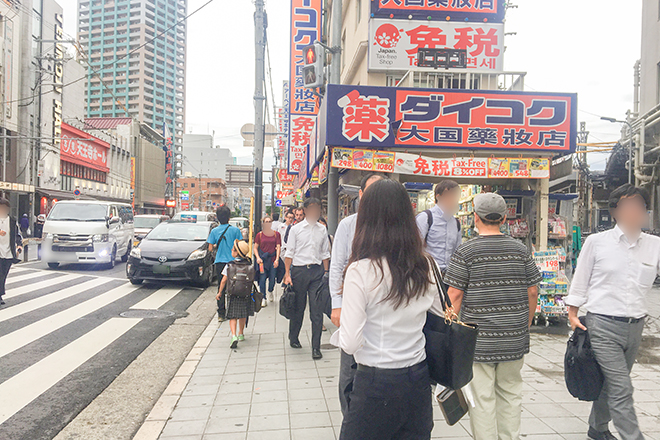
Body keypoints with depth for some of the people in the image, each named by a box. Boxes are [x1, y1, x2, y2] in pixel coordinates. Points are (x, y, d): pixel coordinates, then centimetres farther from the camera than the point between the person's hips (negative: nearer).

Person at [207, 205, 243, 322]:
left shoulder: (214, 231, -1)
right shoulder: (235, 230, -6)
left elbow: (210, 249, 1)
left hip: (220, 262, 2)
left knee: (221, 287, 8)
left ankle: (221, 314, 7)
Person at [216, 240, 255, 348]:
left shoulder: (229, 266, -6)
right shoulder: (249, 266, -2)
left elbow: (224, 280, -5)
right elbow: (252, 281, 3)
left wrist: (219, 292, 6)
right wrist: (250, 291, 18)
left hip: (232, 295, -2)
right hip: (245, 295, 2)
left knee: (233, 316, 3)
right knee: (243, 315, 20)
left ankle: (234, 336, -16)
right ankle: (240, 334, 34)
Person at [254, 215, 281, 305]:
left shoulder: (276, 234, 6)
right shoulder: (260, 235, 5)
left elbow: (278, 247, 2)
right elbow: (255, 248, 8)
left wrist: (277, 259, -8)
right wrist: (258, 257, -7)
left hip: (273, 259, 1)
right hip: (262, 259, 0)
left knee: (272, 278, 4)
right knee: (262, 278, -6)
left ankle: (270, 292, 36)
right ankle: (263, 298, 3)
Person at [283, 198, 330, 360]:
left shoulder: (322, 230, 9)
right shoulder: (296, 229, 2)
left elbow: (325, 253, 13)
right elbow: (290, 253, 1)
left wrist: (326, 273, 7)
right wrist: (287, 273, -6)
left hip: (317, 270, 1)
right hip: (299, 270, -1)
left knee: (317, 309, -3)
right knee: (298, 307, 10)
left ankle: (316, 347, 3)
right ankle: (293, 338, 32)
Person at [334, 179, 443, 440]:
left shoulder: (361, 270, -19)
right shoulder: (424, 265, -3)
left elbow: (350, 344, -17)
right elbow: (441, 313, 13)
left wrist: (340, 332, 3)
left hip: (376, 382, -5)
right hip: (419, 379, 5)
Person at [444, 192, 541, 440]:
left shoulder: (465, 252, -10)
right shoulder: (521, 250, 3)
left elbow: (454, 294, -10)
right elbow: (532, 291, 6)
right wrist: (525, 325, 17)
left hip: (478, 340, -4)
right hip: (514, 338, 4)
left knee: (482, 398, 5)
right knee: (510, 393, 18)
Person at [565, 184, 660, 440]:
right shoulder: (597, 242, -2)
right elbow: (580, 281, 2)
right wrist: (573, 314, -2)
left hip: (635, 327, 4)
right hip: (603, 325, -4)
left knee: (611, 384, 18)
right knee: (621, 390, -8)